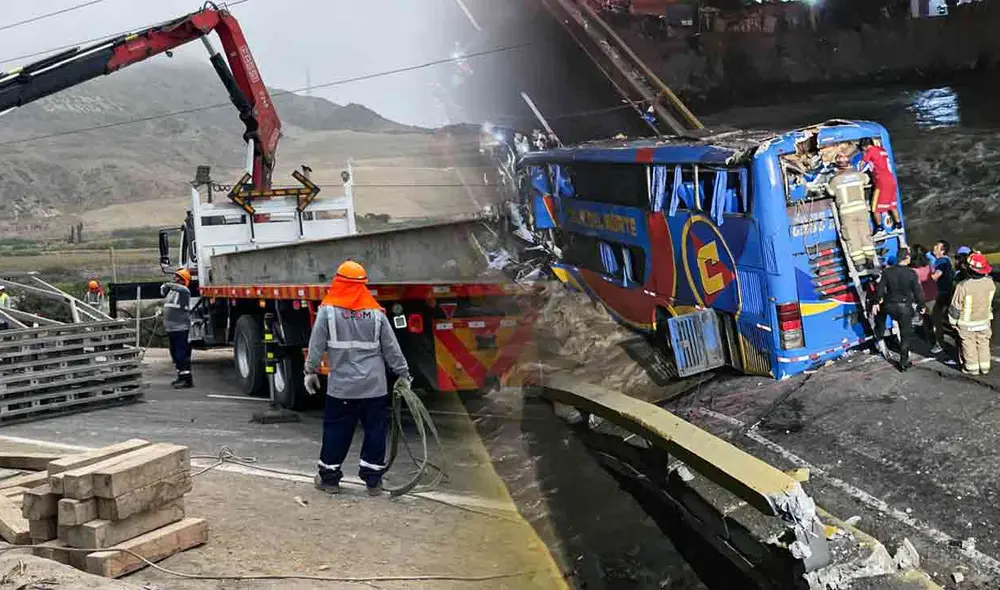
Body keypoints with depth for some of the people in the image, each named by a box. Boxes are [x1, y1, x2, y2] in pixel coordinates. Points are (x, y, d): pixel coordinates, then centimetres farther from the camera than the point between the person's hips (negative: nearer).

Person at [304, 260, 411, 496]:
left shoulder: (328, 310, -5)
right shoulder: (376, 313, 1)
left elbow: (316, 345, -2)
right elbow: (391, 348, 5)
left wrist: (311, 371, 10)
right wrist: (403, 374, 14)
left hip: (341, 386, -1)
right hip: (375, 387, 1)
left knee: (336, 431, 10)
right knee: (375, 431, 9)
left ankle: (329, 478, 20)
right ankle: (372, 480, 12)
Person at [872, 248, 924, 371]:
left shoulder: (887, 271, -7)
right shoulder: (911, 273, -13)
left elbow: (880, 288, -5)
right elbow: (917, 291, -8)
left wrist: (876, 302, 5)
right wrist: (921, 306, 5)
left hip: (889, 305, 2)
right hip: (905, 307, -2)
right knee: (905, 335, 10)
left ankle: (879, 337, 47)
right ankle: (904, 363, 14)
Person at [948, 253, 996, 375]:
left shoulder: (963, 286, -30)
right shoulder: (990, 283, -18)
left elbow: (955, 306, -18)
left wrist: (953, 320, -3)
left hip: (967, 323, -4)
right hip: (984, 320, 4)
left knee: (969, 344, 14)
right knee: (983, 343, 20)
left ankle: (972, 367, 25)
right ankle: (984, 367, 30)